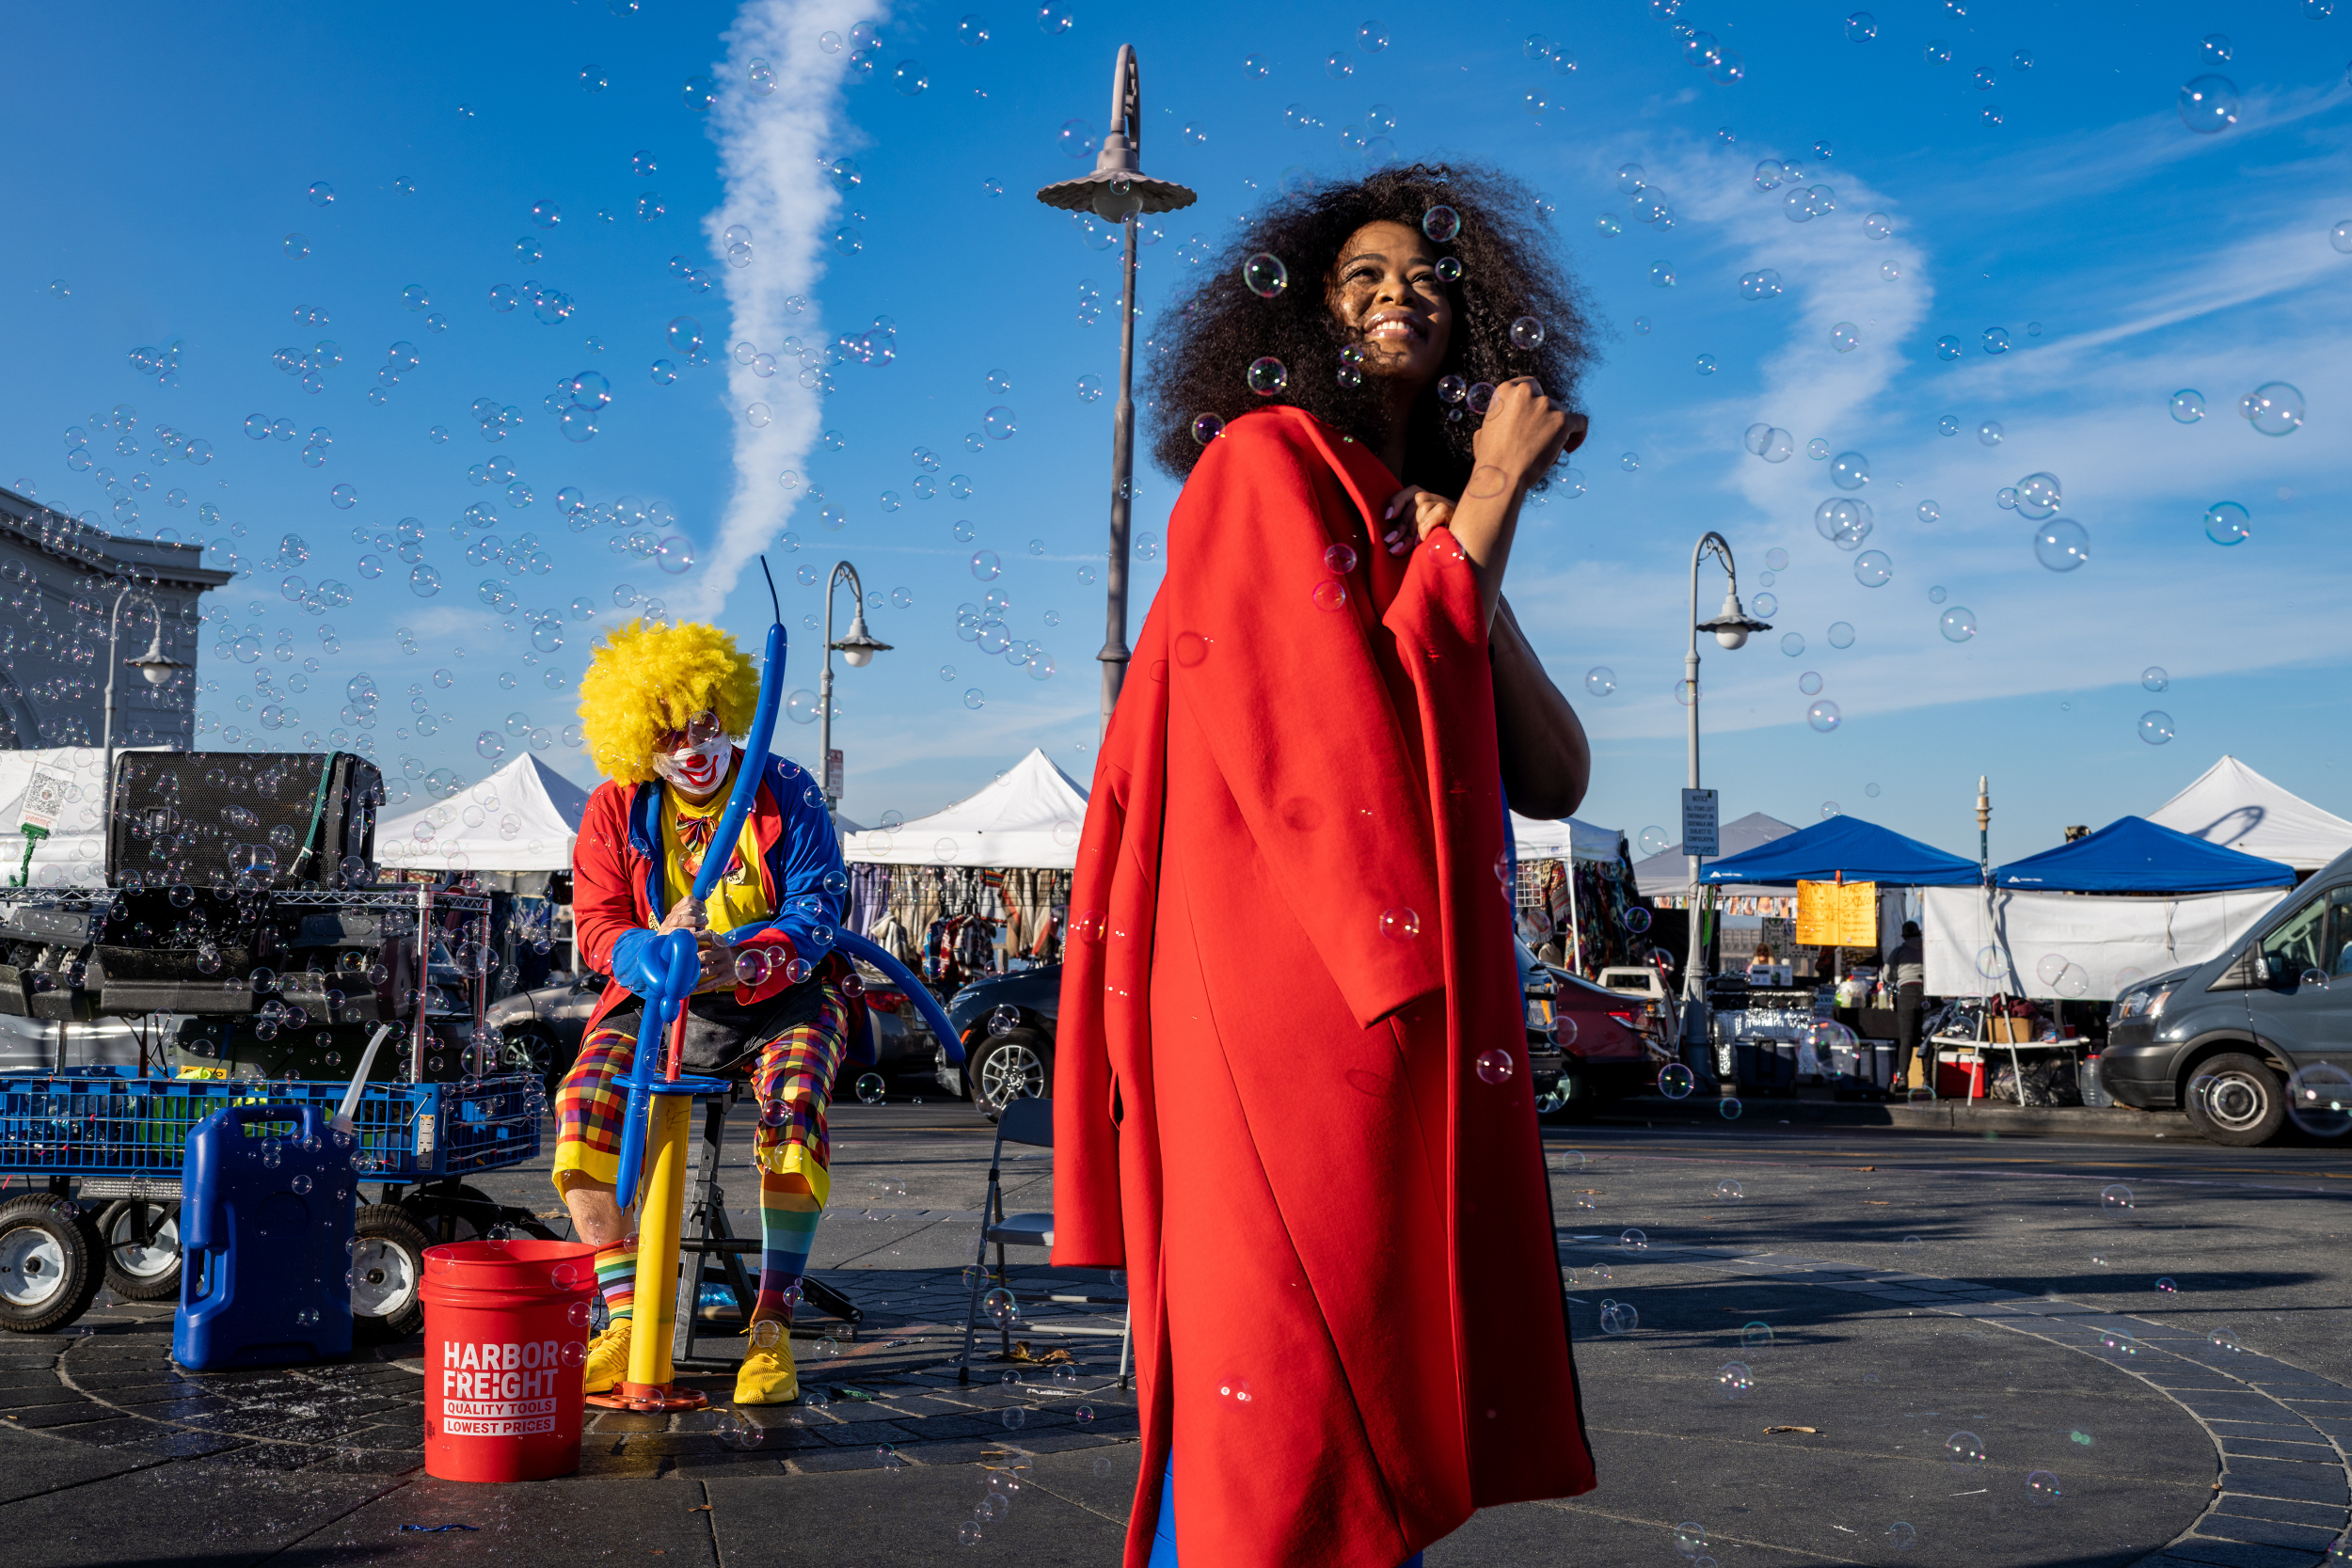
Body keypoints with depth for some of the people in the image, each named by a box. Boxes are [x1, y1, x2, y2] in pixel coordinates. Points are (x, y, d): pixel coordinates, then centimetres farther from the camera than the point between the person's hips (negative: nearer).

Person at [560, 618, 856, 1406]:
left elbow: (816, 909, -10)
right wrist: (657, 946, -27)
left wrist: (747, 965, -31)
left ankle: (772, 1328, -23)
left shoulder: (785, 793, -3)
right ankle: (626, 1320, -13)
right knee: (583, 1100, -25)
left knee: (795, 1099, -33)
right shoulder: (615, 812, 2)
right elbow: (598, 928, -2)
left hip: (779, 991, -2)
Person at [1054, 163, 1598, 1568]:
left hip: (1423, 1011, 8)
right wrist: (1488, 504, -9)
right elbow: (1341, 743, -16)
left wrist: (1470, 555, -4)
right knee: (1276, 1422, -6)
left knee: (1391, 1402, 11)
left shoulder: (1428, 530, 19)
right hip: (1287, 1003, -8)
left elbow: (1556, 779, 7)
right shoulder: (1267, 464, -2)